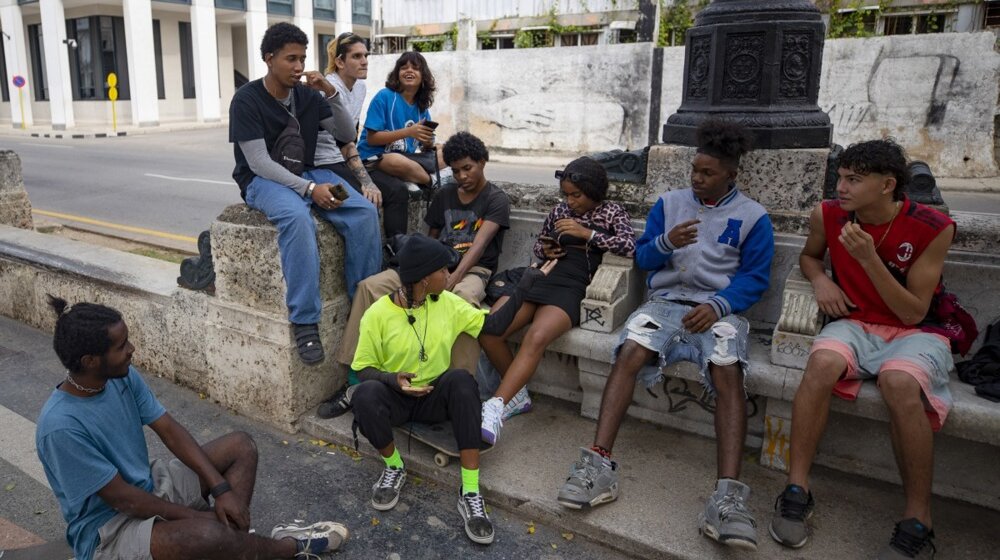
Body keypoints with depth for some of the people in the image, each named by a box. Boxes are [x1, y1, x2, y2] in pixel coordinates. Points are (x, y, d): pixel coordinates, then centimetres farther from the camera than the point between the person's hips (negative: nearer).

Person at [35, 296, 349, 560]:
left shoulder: (123, 377, -7)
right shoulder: (60, 426, -29)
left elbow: (171, 432, -4)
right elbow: (120, 498, -24)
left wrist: (221, 488, -13)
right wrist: (197, 516, -16)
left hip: (148, 487, 8)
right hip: (106, 531, -8)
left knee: (240, 446, 1)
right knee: (207, 535, -35)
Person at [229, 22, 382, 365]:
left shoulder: (308, 95, 4)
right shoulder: (247, 100, -11)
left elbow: (347, 136, 7)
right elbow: (259, 163, -19)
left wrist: (331, 95, -8)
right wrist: (310, 189, -29)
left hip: (306, 173, 5)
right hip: (263, 180, -5)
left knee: (364, 212, -22)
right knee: (298, 217, -40)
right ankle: (305, 321, -35)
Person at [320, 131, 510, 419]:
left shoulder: (496, 199, -1)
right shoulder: (444, 194, 16)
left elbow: (479, 244, -16)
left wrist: (453, 279, -31)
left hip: (473, 270, -5)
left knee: (464, 298, -44)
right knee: (369, 285, -17)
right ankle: (356, 378, -16)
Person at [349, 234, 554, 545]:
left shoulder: (448, 303, -1)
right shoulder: (378, 314, -13)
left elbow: (493, 324, 1)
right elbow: (364, 370, -6)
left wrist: (525, 285, -4)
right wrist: (392, 379, -27)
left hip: (436, 396, 2)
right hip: (395, 396, -2)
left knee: (462, 379, -33)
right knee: (365, 395, -37)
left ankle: (470, 492, -29)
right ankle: (394, 467, -5)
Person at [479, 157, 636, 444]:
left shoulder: (611, 213, 11)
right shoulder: (559, 211, 22)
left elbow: (629, 246, -6)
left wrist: (586, 233, -10)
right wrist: (545, 250, 9)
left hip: (572, 287, -5)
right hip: (538, 279, 5)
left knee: (536, 337, -35)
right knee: (489, 331, -18)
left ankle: (494, 409, -37)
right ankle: (517, 396, 2)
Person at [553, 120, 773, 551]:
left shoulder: (753, 217, 9)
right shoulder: (669, 202, 15)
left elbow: (755, 277, 3)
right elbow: (642, 257, 12)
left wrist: (718, 305, -15)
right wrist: (667, 242, -11)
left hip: (719, 308, -1)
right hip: (665, 301, 2)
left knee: (728, 372, -32)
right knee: (629, 354, -29)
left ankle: (728, 495, -38)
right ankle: (598, 465, -32)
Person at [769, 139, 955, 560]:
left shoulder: (932, 228, -13)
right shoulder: (828, 215, -4)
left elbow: (914, 313, -13)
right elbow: (809, 255, 19)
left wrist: (869, 259, -25)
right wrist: (820, 279, -5)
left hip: (915, 333, -2)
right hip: (856, 324, 2)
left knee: (899, 382, -37)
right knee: (822, 363, -34)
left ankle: (918, 521, -23)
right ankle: (796, 490, -27)